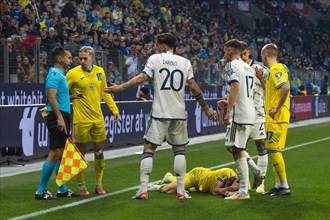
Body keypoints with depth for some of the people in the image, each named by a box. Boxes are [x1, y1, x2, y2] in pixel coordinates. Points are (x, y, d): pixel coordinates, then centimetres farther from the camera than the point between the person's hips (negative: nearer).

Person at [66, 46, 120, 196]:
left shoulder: (99, 71, 7)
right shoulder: (73, 73, -7)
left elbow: (104, 92, 19)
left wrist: (114, 109, 17)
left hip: (98, 119, 4)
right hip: (81, 120, -4)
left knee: (99, 153, 8)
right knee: (80, 154, 3)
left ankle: (98, 184, 21)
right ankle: (81, 186, 14)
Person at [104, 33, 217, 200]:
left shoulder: (155, 59, 1)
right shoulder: (185, 62, 7)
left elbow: (141, 78, -9)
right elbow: (193, 87, 5)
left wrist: (120, 87, -1)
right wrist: (206, 108, 13)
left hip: (159, 113, -2)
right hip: (178, 113, 2)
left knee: (149, 149, 3)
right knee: (179, 150, 12)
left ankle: (143, 190, -3)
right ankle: (181, 191, 8)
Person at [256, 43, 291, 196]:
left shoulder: (275, 69, -13)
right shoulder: (276, 69, 17)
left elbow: (286, 87, -28)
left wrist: (277, 108, -22)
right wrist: (261, 79, 15)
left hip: (277, 118, -10)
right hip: (273, 118, 10)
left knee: (273, 150, -9)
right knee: (273, 150, 13)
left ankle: (284, 186, -5)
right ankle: (279, 185, 18)